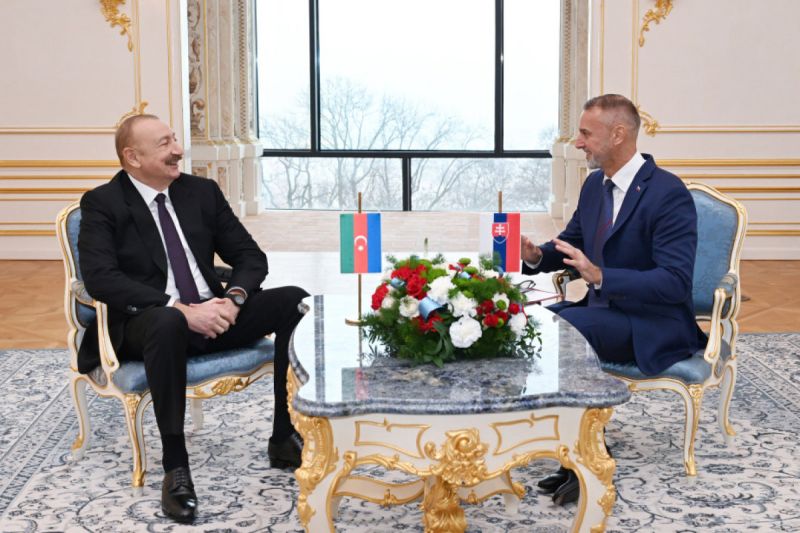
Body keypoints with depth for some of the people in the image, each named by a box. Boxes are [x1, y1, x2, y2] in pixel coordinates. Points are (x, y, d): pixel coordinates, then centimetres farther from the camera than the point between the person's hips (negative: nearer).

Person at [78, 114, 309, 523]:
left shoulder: (202, 191, 10)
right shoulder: (103, 204, -3)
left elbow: (251, 256, 10)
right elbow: (100, 279, -18)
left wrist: (233, 299, -13)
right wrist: (181, 309, -27)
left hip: (212, 314, 5)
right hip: (148, 323, -5)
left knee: (295, 301, -18)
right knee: (168, 323, -41)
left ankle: (284, 438, -10)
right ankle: (175, 467, -31)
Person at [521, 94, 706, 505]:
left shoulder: (668, 193, -19)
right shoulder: (595, 185, 6)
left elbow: (676, 282, -25)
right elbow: (570, 243, 20)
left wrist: (600, 276, -35)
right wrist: (536, 255, -4)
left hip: (654, 325, -8)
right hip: (604, 309, 8)